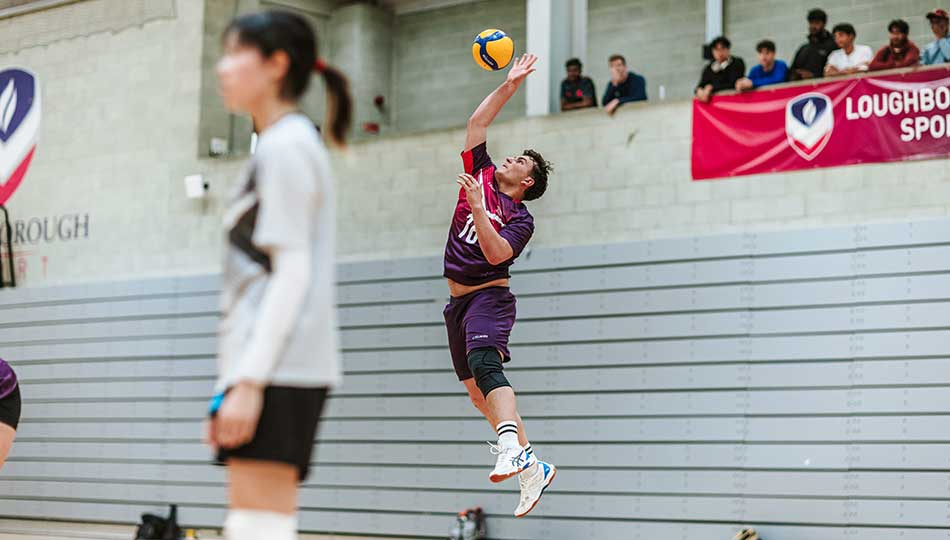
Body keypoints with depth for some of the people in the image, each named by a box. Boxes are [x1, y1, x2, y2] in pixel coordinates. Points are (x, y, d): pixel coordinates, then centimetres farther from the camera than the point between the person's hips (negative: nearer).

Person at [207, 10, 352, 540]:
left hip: (277, 370, -10)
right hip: (278, 370, 10)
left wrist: (249, 380, -20)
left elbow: (292, 272, -15)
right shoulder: (291, 144, 22)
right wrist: (237, 379, 21)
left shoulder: (285, 145, -7)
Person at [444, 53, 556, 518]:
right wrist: (509, 85, 11)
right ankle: (531, 468, 15)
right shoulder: (480, 174, 14)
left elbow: (495, 253, -21)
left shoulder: (521, 219, -4)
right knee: (477, 393, 8)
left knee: (484, 363, -32)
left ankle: (513, 448, -53)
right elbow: (477, 123, 13)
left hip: (489, 297, -8)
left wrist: (477, 208, -28)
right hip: (458, 300, 8)